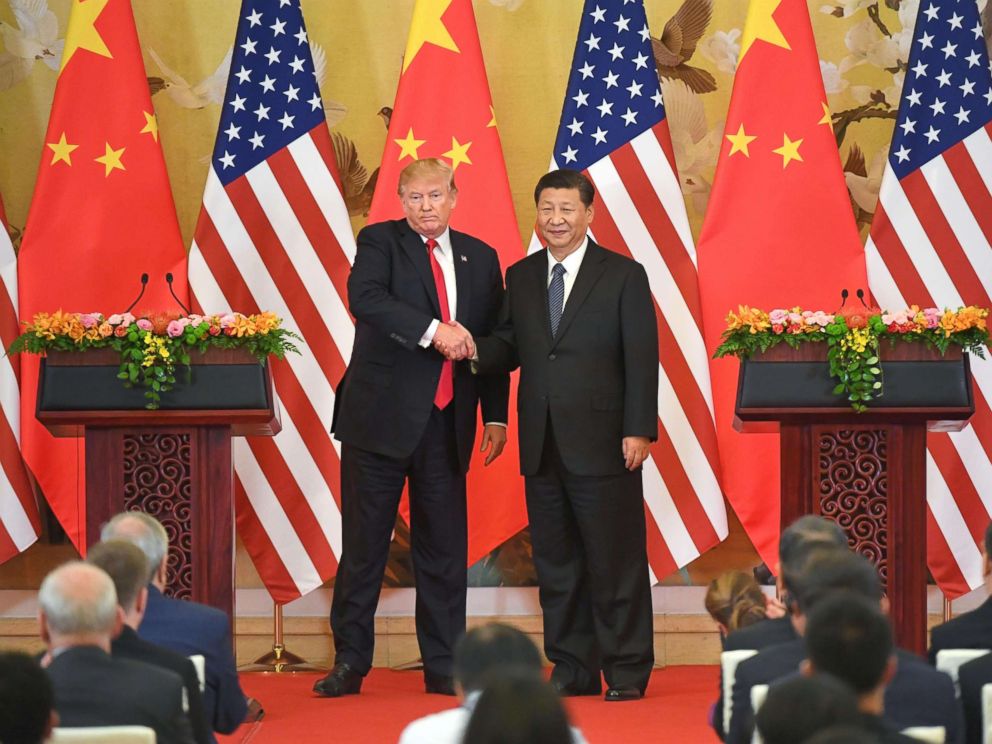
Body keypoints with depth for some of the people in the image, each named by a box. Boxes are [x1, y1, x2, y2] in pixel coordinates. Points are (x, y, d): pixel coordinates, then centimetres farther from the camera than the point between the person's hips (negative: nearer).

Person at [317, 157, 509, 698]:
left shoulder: (480, 259, 12)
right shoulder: (380, 242, 0)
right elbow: (364, 299, -20)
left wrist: (496, 416, 8)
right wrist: (433, 329, -28)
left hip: (446, 425, 3)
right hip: (381, 416, -3)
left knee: (445, 547, 6)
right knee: (364, 542, 0)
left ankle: (443, 667, 13)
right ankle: (349, 662, 8)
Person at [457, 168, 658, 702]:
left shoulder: (623, 276, 0)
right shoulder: (521, 277, 13)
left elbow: (641, 358, -4)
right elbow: (510, 347, 11)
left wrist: (638, 430, -12)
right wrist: (474, 351, -11)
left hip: (602, 444, -5)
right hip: (542, 447, 5)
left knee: (615, 561, -1)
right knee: (555, 563, 9)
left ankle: (627, 672, 6)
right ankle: (572, 669, 17)